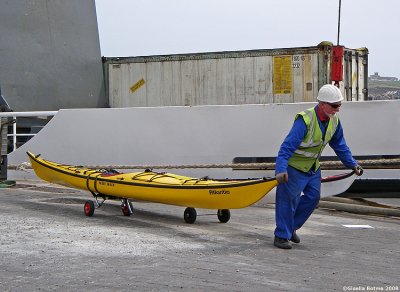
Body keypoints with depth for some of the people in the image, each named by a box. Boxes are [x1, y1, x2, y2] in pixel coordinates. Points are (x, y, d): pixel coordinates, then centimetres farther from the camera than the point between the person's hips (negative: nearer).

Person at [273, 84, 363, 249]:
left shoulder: (334, 121, -6)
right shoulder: (305, 120, -30)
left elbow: (340, 146, 11)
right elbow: (287, 147, -35)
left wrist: (352, 164, 9)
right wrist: (281, 170, -45)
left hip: (313, 167, 8)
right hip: (294, 166, -8)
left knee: (313, 197, 11)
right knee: (288, 199, -5)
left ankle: (291, 227, 28)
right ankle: (282, 236, 7)